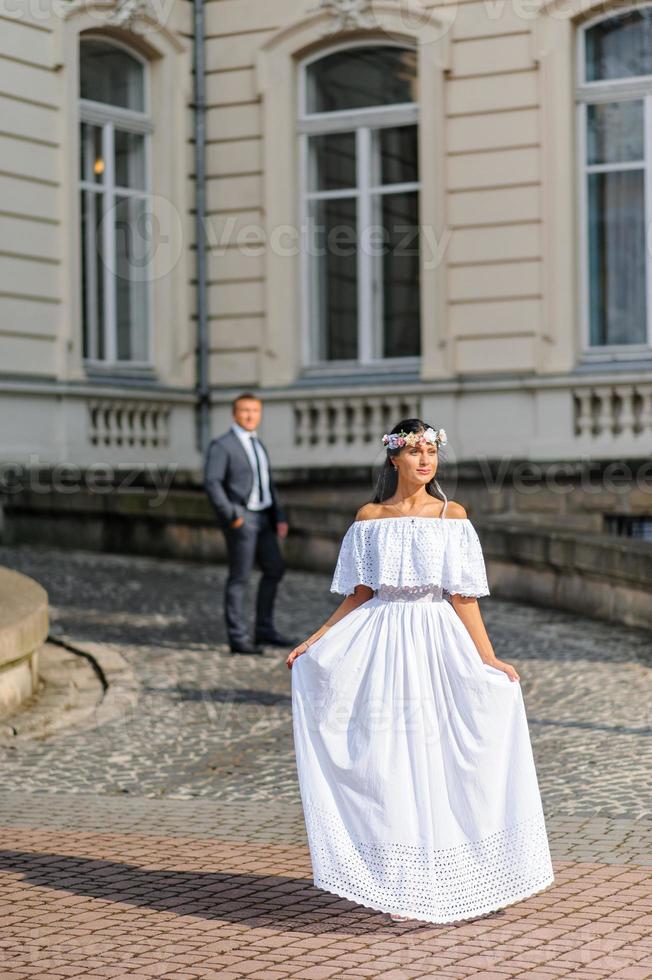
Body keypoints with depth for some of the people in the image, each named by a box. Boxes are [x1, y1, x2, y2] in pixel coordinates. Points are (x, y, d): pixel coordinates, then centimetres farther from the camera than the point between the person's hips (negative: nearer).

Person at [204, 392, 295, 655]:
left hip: (262, 517, 8)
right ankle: (238, 639, 1)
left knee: (274, 569, 9)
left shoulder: (257, 446, 16)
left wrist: (280, 518, 8)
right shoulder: (221, 445, -10)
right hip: (240, 518, -8)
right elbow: (212, 483, -19)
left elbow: (268, 486, 18)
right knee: (239, 577, -5)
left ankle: (264, 629, 18)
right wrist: (231, 517, -23)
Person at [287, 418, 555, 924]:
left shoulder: (453, 516, 1)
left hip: (438, 645, -1)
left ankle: (446, 885, 9)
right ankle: (399, 889, 8)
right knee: (388, 763, 1)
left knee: (440, 760, 0)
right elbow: (358, 596, 8)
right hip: (383, 645, 1)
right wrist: (312, 643, 3)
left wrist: (489, 659, -6)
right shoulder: (369, 518, 5)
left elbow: (464, 598, -1)